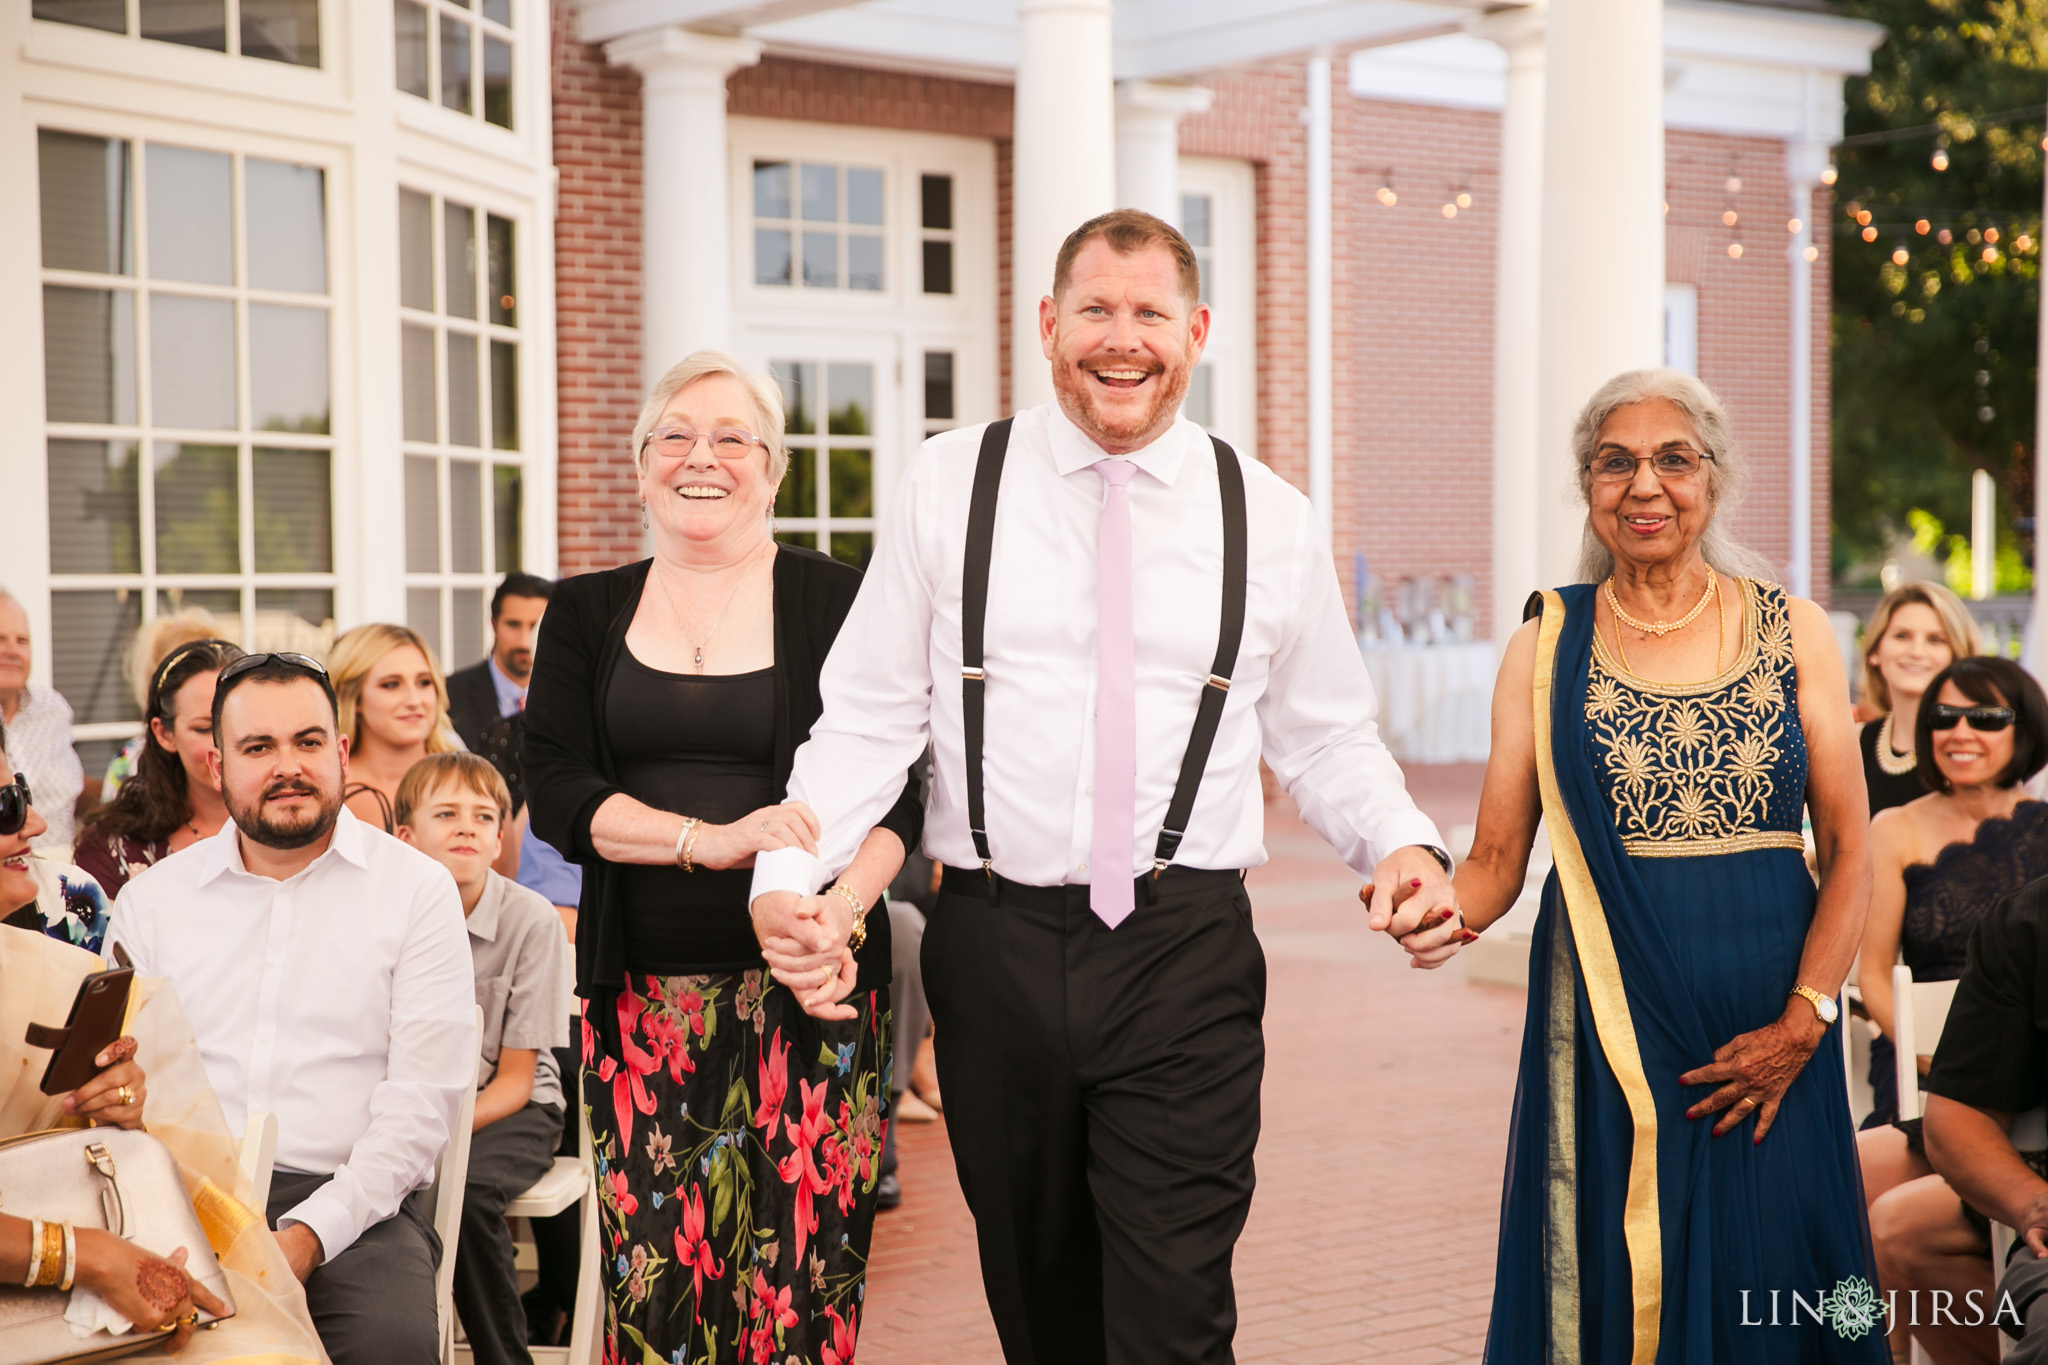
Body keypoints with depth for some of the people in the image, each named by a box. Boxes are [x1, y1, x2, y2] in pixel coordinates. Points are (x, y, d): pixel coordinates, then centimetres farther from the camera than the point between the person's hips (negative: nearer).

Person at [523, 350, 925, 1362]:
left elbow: (890, 797, -1)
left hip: (806, 989, -2)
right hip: (642, 995, 2)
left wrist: (833, 914, -20)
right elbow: (553, 791, 2)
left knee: (803, 1277, -6)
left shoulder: (837, 605, 4)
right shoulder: (586, 615, 12)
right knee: (652, 1275, -3)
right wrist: (710, 841, -13)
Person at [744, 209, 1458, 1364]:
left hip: (1186, 958, -1)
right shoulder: (952, 486, 4)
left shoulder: (1271, 520, 5)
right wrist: (789, 868, -12)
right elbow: (869, 715, 3)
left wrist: (1406, 847, -9)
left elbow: (1327, 737, 11)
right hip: (997, 943, 1)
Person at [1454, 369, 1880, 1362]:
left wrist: (1802, 1021, -10)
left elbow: (1849, 854, 2)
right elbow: (1497, 860, 4)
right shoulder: (1547, 647, 5)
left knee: (1766, 1285, 3)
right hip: (1606, 1025, 0)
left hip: (1771, 1029, 0)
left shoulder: (1793, 633, 5)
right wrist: (1443, 902, -19)